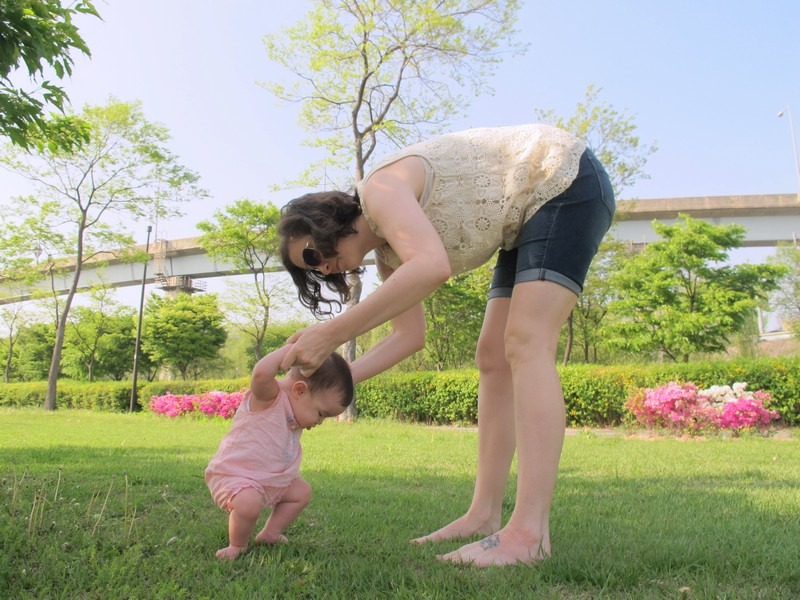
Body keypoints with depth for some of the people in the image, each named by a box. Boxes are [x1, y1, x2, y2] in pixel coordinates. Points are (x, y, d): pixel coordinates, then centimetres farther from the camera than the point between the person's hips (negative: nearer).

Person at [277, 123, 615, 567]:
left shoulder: (379, 188, -22)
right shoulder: (387, 252, 5)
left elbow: (432, 267, -40)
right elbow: (410, 335, 5)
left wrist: (330, 334, -37)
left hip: (570, 181, -9)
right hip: (530, 217, 9)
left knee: (525, 345, -21)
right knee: (493, 357, 2)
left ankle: (529, 532, -23)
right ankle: (484, 515, 4)